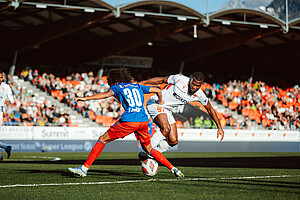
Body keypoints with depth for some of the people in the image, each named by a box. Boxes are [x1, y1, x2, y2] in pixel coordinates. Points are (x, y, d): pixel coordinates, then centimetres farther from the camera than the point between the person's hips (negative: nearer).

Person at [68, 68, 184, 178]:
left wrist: (86, 98, -15)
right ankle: (173, 169, 14)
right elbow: (158, 90, 27)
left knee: (103, 140, 8)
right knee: (148, 149, 23)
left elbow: (107, 94, -11)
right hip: (143, 121, 5)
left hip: (129, 121, -5)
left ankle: (85, 168, 3)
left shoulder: (117, 87, 11)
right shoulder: (137, 87, 24)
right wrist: (160, 101, 49)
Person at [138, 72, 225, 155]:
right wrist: (142, 82, -7)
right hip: (155, 103, -6)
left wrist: (219, 128, 5)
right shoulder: (179, 79, -21)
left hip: (167, 110, 6)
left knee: (173, 141, -1)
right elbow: (162, 80, -7)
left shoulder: (200, 95, -9)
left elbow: (210, 109, 6)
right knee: (166, 129, -31)